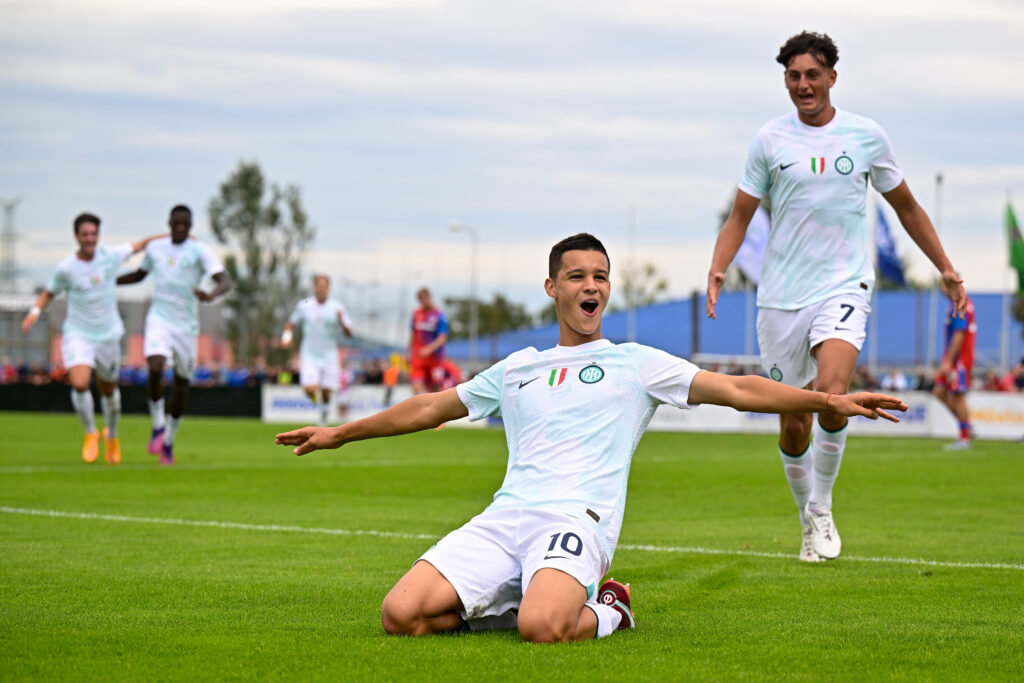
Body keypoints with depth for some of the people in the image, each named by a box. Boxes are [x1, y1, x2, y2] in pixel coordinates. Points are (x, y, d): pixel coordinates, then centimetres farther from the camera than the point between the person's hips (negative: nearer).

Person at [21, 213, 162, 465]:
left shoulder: (110, 255, -7)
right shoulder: (65, 268, -10)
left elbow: (137, 245, 11)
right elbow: (49, 293, 6)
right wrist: (35, 312, -12)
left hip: (108, 335, 2)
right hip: (77, 335, -2)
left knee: (108, 389, 15)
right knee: (80, 383, -25)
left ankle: (111, 436, 43)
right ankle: (90, 433, 0)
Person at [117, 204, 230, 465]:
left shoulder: (199, 251, -4)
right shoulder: (155, 248, 7)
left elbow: (225, 281, -16)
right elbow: (140, 274, 27)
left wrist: (211, 295, -38)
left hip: (186, 325, -1)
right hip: (159, 319, 1)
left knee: (181, 383, 6)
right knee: (155, 368, -26)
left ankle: (168, 442, 24)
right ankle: (158, 427, -8)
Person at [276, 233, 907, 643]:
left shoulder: (636, 364, 14)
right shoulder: (517, 369, 25)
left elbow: (737, 389, 6)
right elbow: (430, 408, 34)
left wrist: (828, 400, -5)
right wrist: (340, 433, 38)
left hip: (578, 520, -4)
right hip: (505, 517, 4)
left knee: (541, 628, -37)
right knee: (402, 615, -21)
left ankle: (605, 613, -2)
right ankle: (509, 604, 5)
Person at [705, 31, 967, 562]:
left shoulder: (866, 136, 4)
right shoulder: (769, 140, 3)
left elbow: (906, 206, 16)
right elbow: (740, 217, 7)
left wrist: (946, 270, 15)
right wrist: (717, 269, -11)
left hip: (843, 285, -1)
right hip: (780, 294, 1)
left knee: (831, 391, -26)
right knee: (793, 424, 3)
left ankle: (822, 508, -7)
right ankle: (808, 522, 25)